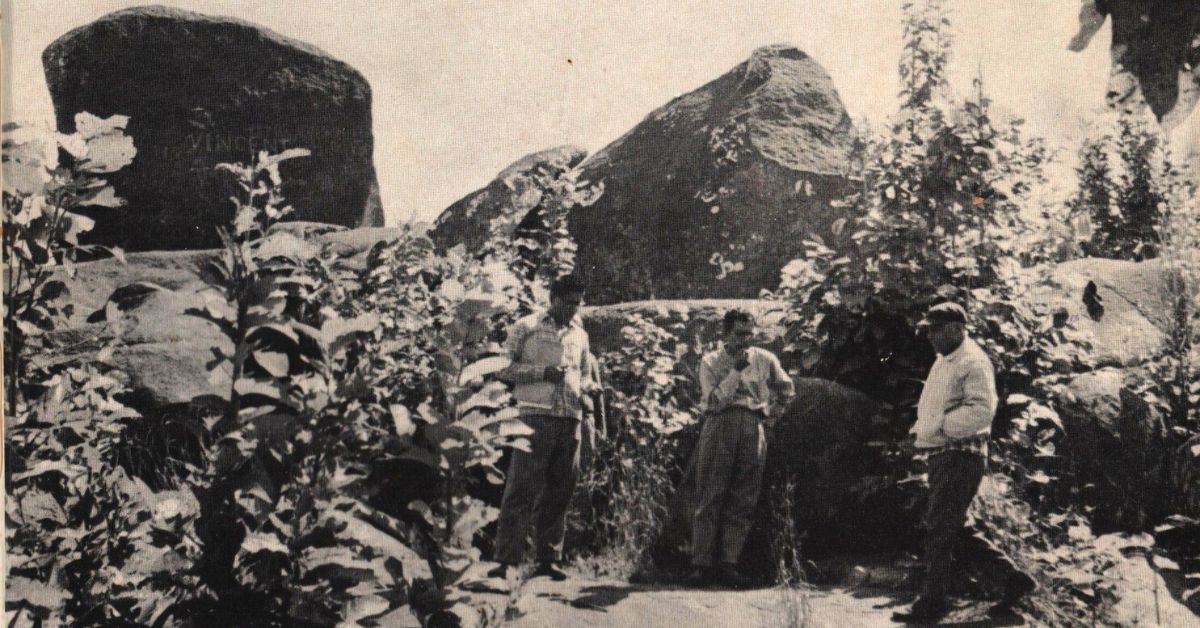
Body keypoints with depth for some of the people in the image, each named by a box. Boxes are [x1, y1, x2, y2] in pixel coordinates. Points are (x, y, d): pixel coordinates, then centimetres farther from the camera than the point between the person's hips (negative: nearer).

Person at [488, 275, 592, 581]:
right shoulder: (527, 327, 3)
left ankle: (548, 558, 14)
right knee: (522, 488, -9)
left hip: (570, 418, 6)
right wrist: (543, 372, -12)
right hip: (535, 415, -5)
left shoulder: (580, 335, 19)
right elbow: (503, 368, -1)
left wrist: (584, 390, 7)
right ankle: (506, 559, -7)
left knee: (559, 491, 7)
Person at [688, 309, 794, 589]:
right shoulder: (711, 362, 8)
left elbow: (787, 390, 27)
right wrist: (736, 371, -7)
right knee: (710, 497, -7)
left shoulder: (764, 360, 14)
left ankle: (728, 564, 0)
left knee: (743, 501, -2)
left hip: (753, 429, 3)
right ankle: (702, 565, -7)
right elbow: (713, 401, -5)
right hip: (719, 425, -2)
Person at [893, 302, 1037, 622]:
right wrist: (920, 429, 7)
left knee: (938, 529, -6)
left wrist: (939, 427, -20)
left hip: (960, 457, -10)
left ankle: (932, 603, 1)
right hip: (942, 456, 10)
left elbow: (981, 411, -24)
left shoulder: (973, 362, -12)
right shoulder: (943, 362, 19)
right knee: (957, 529, 13)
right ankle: (1013, 578, 20)